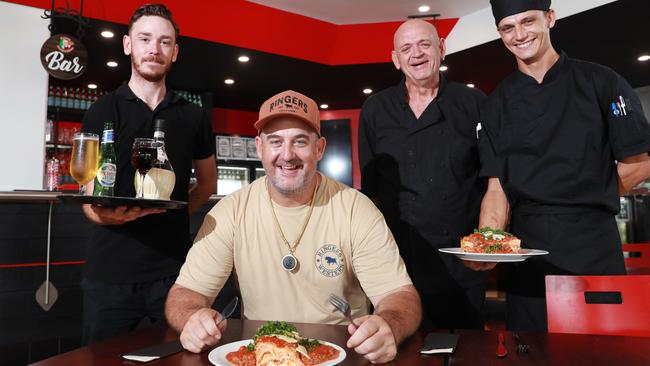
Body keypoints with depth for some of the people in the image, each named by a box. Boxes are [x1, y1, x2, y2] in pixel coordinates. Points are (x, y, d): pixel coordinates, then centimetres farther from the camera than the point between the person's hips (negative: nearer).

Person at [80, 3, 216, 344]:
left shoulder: (193, 117, 7)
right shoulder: (102, 112, 1)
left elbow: (207, 181, 19)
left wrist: (177, 210, 2)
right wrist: (111, 213, -28)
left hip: (173, 267, 2)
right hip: (111, 270, -1)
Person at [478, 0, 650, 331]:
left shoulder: (600, 82, 0)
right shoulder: (497, 104, 6)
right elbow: (498, 186, 1)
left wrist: (586, 204, 2)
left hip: (594, 245, -1)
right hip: (527, 248, 2)